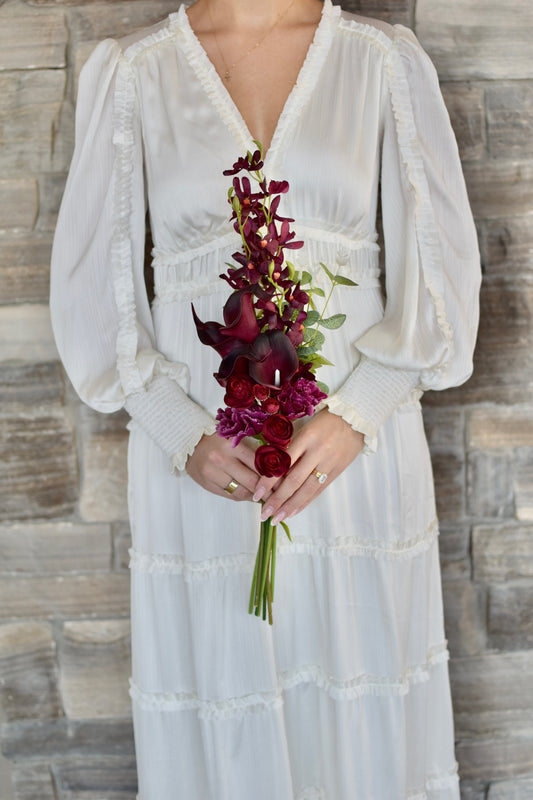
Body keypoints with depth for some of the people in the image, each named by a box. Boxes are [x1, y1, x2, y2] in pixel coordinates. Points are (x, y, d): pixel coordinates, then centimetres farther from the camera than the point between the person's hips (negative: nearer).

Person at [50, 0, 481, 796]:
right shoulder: (131, 73, 5)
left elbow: (441, 267, 2)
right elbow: (91, 283, 3)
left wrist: (356, 415, -11)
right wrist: (182, 434, -9)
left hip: (357, 442, 1)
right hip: (197, 453, 0)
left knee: (365, 690, 11)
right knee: (222, 694, 11)